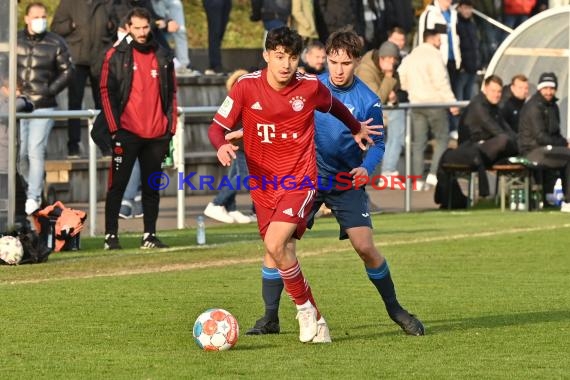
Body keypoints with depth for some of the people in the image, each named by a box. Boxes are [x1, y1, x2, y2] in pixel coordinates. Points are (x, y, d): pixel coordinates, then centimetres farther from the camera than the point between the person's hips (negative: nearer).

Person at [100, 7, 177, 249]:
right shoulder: (116, 56, 1)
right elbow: (107, 91, 0)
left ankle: (149, 235, 14)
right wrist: (114, 127, -6)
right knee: (118, 185, -3)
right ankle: (110, 235, -1)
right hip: (127, 132, -3)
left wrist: (171, 127, 9)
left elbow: (171, 93, 15)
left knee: (152, 186, 8)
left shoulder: (163, 57, 11)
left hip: (157, 134, 3)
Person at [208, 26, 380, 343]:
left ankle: (306, 308, -4)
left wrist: (357, 129, 36)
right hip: (263, 184, 3)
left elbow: (333, 105, 17)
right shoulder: (247, 87, -7)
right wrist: (221, 146, -27)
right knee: (283, 256, 5)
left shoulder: (310, 86, -6)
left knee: (275, 245, -23)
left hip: (300, 180, -3)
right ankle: (315, 319, 22)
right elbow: (217, 127, -3)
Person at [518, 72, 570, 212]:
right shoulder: (534, 107, -14)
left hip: (547, 149, 10)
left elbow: (555, 133, 21)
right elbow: (540, 137, -18)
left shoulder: (552, 106, 16)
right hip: (533, 152, -10)